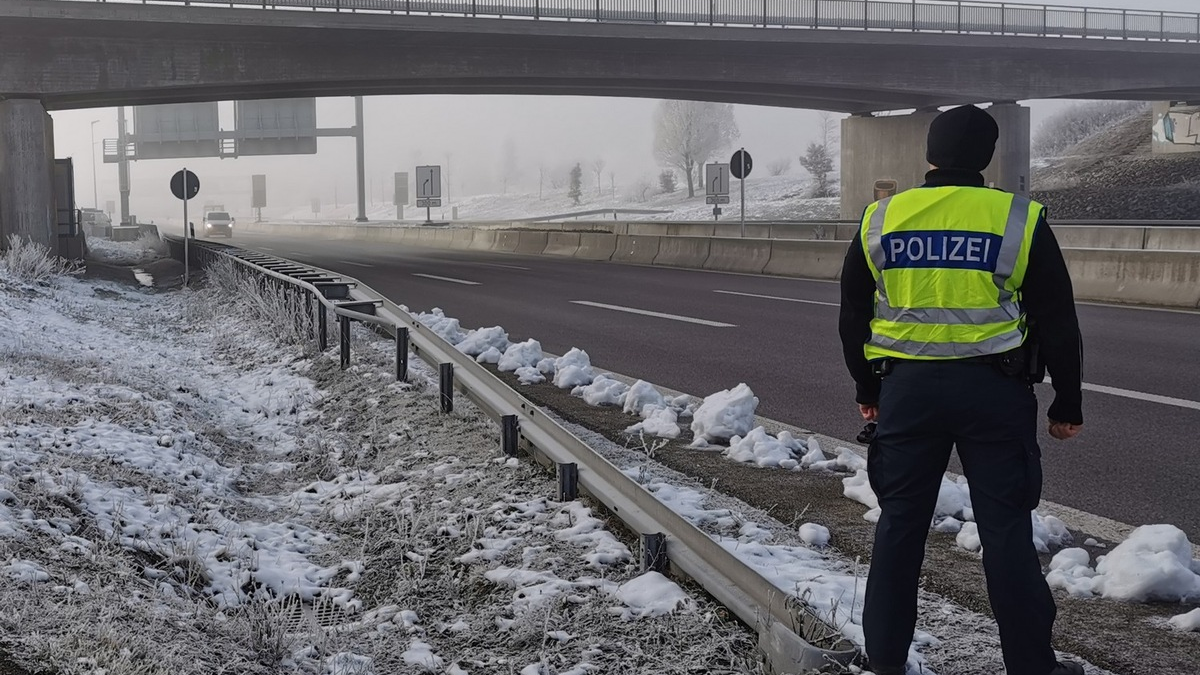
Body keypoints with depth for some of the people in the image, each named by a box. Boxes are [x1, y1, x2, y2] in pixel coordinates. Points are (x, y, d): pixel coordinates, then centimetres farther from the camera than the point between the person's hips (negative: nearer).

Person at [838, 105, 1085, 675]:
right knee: (1005, 528, 4)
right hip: (993, 390, -2)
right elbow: (1057, 322, 0)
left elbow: (852, 317, 12)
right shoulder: (1018, 221, -4)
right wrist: (1068, 404, 10)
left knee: (900, 521, 11)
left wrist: (867, 390, 23)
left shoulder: (880, 221, 3)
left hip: (906, 389, 2)